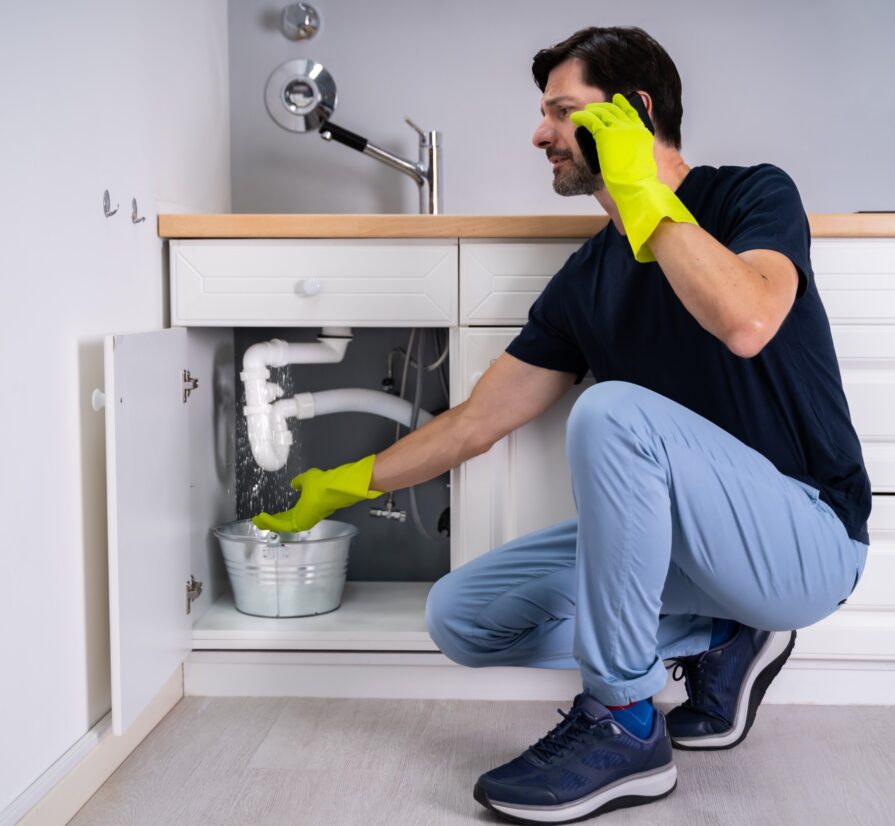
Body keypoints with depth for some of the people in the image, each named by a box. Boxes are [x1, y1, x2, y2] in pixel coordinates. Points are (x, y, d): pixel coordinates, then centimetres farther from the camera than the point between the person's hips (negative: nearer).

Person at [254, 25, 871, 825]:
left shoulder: (754, 195, -9)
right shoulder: (587, 276, 7)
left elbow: (746, 324, -33)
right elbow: (476, 422, 12)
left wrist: (642, 194, -22)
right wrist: (343, 486, 17)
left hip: (808, 538, -7)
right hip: (698, 541, 7)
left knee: (614, 413, -33)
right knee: (461, 614, -1)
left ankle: (623, 724, -18)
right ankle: (719, 641, 9)